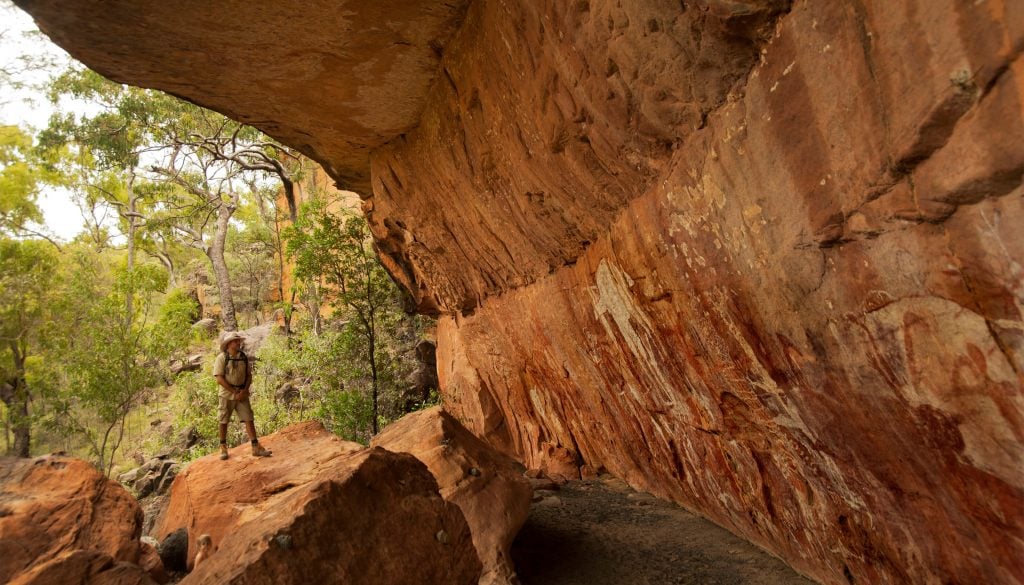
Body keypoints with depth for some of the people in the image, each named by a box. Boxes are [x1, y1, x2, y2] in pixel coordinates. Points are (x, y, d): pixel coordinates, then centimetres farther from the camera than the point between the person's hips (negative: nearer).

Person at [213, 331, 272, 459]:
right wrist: (235, 392, -15)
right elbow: (219, 379, -14)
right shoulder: (222, 358, -8)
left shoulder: (244, 357, 4)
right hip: (227, 394, -3)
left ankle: (256, 447, -3)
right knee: (224, 422, 7)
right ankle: (223, 448, 23)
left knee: (249, 419, -3)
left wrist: (244, 391, -9)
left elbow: (249, 376, 7)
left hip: (242, 394, 3)